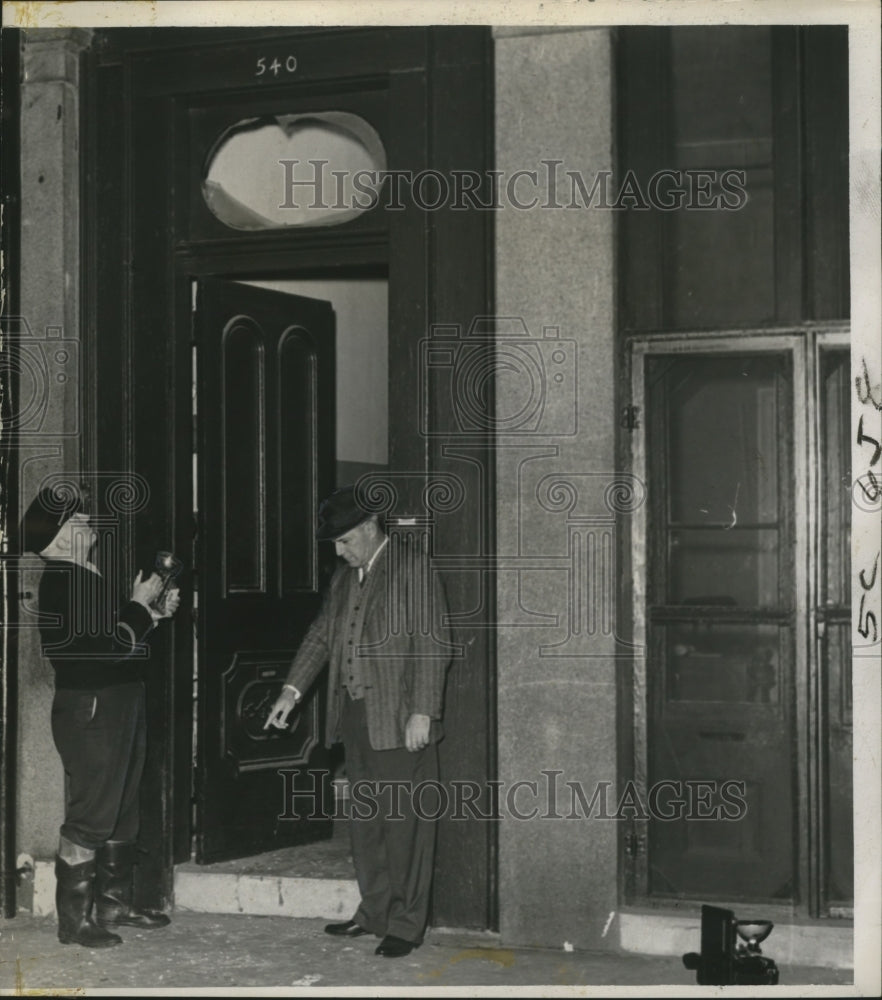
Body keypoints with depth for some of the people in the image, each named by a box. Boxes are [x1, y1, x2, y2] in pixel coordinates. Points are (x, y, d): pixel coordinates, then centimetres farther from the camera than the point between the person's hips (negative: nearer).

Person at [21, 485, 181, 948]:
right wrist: (140, 605, -12)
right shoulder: (61, 581, -17)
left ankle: (114, 900, 28)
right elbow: (110, 645, -23)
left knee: (121, 810, 17)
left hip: (120, 702, 10)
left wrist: (155, 612, 7)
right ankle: (74, 919, 0)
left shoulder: (85, 577, 14)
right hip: (90, 707, -10)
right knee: (90, 815, -7)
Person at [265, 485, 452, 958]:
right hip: (355, 718, 8)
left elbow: (432, 645, -11)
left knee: (405, 822, -3)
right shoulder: (344, 578, 17)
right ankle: (374, 911, 23)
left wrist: (422, 713, -16)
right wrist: (291, 690, 6)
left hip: (400, 722, -8)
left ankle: (406, 923, 3)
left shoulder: (412, 569, -7)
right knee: (365, 821, 13)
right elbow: (321, 636, 18)